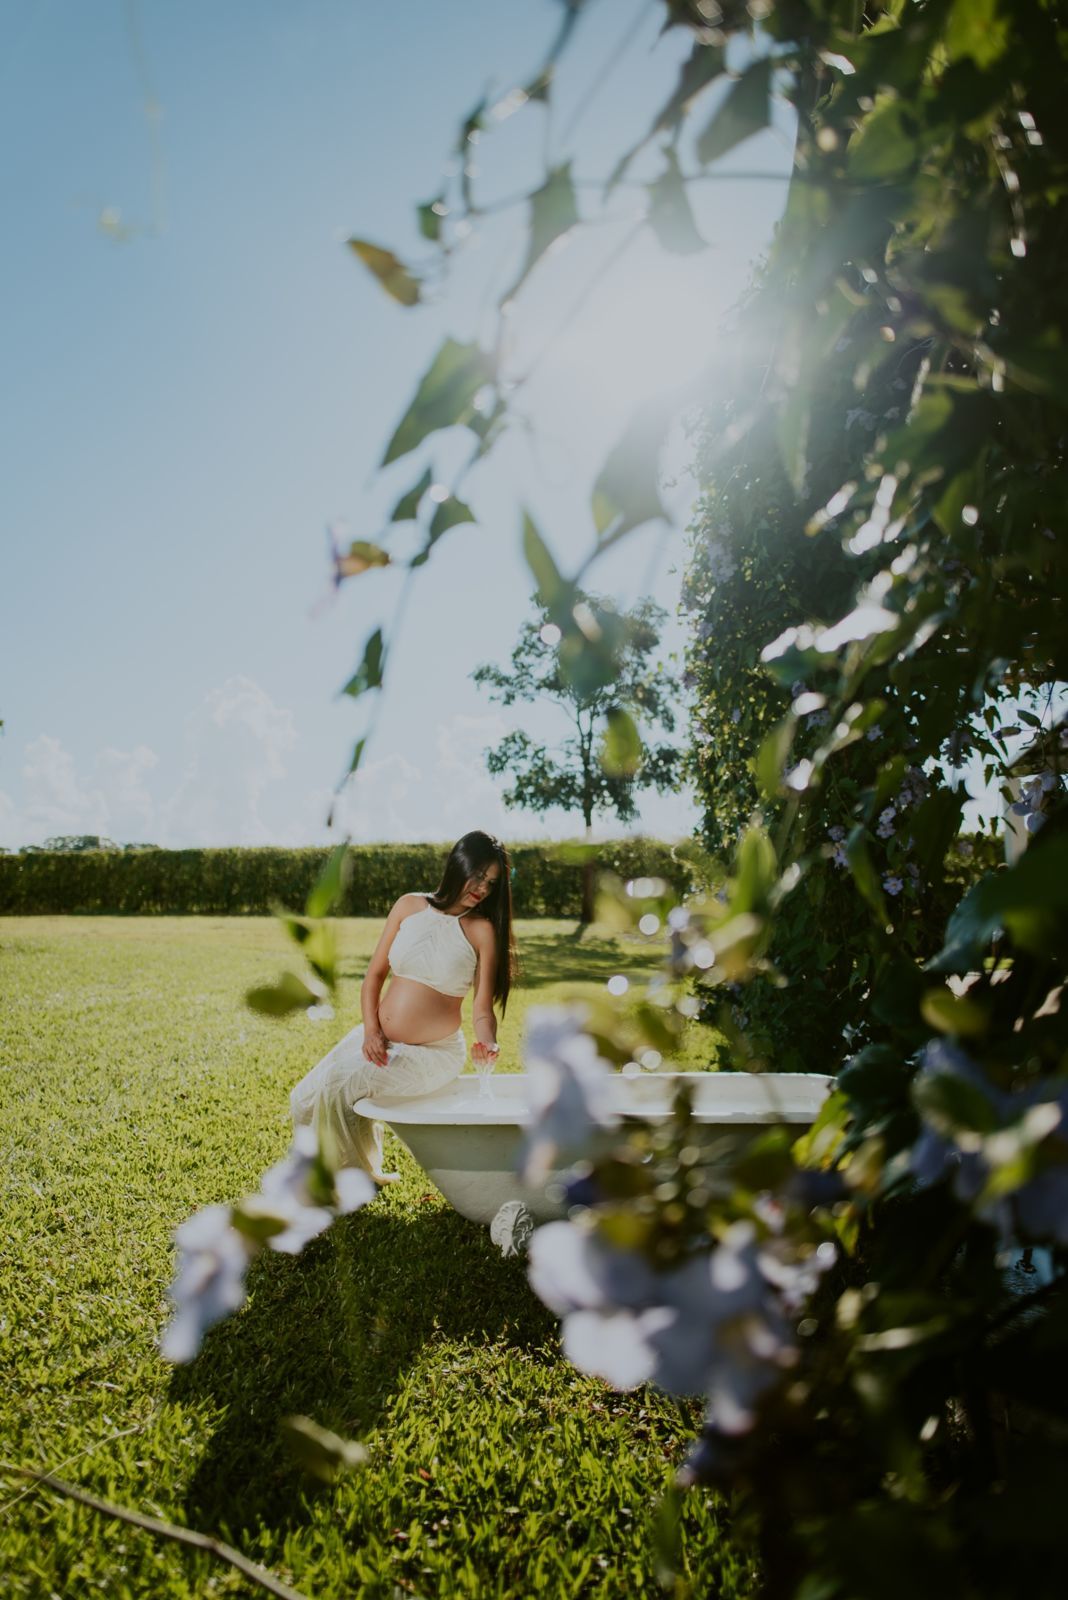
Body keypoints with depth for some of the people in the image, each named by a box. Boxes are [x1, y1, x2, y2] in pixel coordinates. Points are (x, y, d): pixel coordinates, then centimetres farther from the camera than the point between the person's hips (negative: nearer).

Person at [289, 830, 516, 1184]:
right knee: (305, 1101, -9)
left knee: (335, 1085, -23)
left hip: (431, 1054, -5)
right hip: (377, 1039, 5)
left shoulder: (482, 931, -8)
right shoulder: (409, 906, 2)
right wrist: (370, 1031, -9)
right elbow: (376, 973, 5)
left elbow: (483, 1010, -9)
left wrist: (487, 1043, -31)